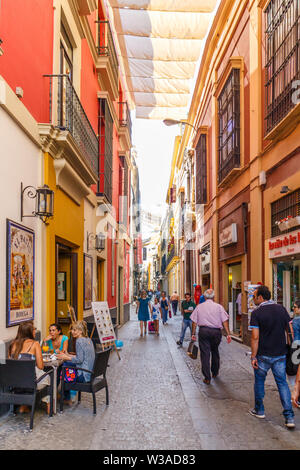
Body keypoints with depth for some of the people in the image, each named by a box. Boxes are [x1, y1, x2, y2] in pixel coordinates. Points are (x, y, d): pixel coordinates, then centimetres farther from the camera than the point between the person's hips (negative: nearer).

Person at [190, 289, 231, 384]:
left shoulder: (199, 307, 5)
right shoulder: (219, 307, 2)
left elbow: (194, 322, 3)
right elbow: (225, 321, -3)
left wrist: (193, 333, 9)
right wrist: (228, 334, -3)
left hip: (203, 331, -1)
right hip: (216, 331, 1)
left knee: (205, 354, 2)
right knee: (215, 352, 20)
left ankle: (207, 378, 1)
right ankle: (215, 373, 35)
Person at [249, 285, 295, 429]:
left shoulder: (256, 313, -13)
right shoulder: (282, 309, 1)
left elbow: (255, 337, -16)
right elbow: (290, 331, 5)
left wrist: (253, 356, -9)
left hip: (263, 355, -3)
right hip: (280, 355, 4)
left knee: (259, 382, 16)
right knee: (282, 383, 10)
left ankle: (259, 410, 29)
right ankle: (289, 417, 4)